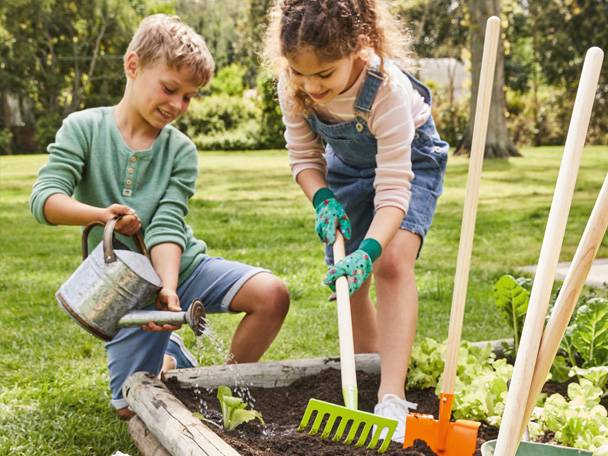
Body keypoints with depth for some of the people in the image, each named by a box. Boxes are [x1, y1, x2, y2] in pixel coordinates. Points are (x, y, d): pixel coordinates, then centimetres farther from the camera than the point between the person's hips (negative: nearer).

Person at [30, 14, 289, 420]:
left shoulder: (181, 150, -4)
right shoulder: (84, 128, -7)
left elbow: (167, 225, -15)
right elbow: (44, 198, -18)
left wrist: (168, 287, -32)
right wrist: (99, 214, -37)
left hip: (184, 265, 1)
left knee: (272, 294, -22)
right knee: (132, 409, -4)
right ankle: (172, 357, 28)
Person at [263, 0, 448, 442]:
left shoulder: (388, 88, -39)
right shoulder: (294, 87, -26)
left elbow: (393, 188, -40)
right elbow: (304, 155, -8)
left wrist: (369, 250, -54)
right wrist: (323, 200, -27)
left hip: (409, 162, -5)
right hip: (347, 167, 5)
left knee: (392, 262, -28)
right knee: (347, 280, 5)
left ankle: (393, 397, -30)